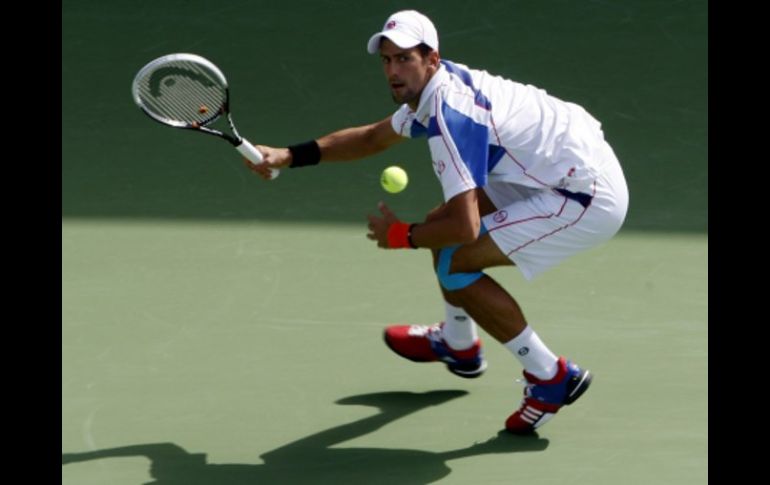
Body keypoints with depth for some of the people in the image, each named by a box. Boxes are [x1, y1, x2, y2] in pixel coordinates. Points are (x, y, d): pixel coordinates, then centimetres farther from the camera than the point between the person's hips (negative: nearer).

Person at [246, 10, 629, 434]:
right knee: (443, 224, 20)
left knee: (454, 264, -13)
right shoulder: (433, 89, 5)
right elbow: (373, 137, 23)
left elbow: (464, 227, -29)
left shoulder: (450, 117, -25)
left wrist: (401, 236, -9)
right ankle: (458, 345, 44)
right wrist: (290, 156, 14)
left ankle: (552, 379, -3)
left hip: (590, 199, -10)